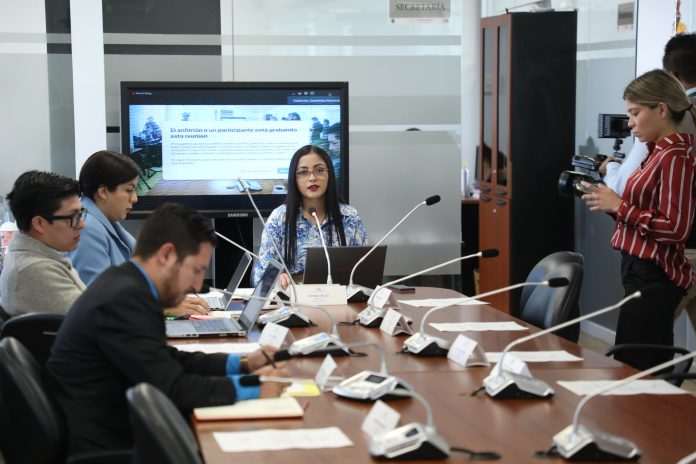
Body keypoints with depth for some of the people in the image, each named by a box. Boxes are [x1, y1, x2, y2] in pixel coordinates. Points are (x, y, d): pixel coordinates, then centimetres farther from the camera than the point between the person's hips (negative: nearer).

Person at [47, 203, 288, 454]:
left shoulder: (125, 284, 6)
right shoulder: (126, 299, -22)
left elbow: (167, 359, 16)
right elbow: (173, 390, -22)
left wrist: (241, 364, 9)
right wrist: (251, 387, -12)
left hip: (109, 429, 9)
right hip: (100, 448, -9)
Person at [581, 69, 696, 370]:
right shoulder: (660, 152, 13)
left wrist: (619, 206, -15)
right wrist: (608, 202, 5)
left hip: (653, 277, -10)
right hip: (646, 270, 10)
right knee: (656, 373, 13)